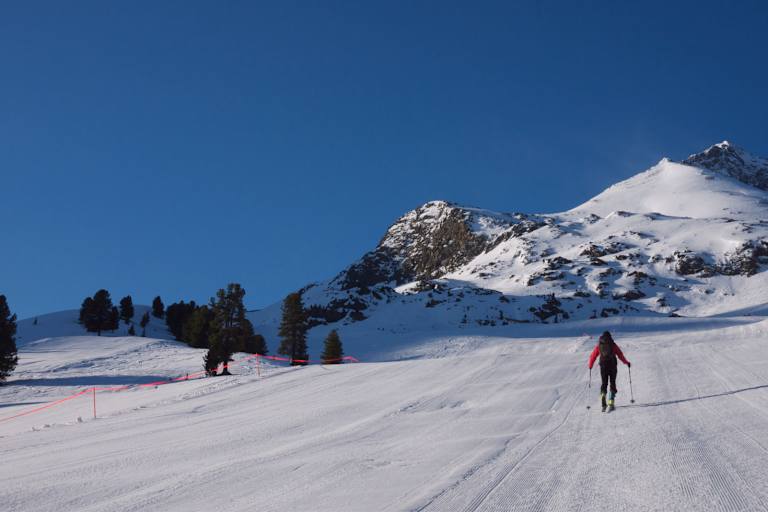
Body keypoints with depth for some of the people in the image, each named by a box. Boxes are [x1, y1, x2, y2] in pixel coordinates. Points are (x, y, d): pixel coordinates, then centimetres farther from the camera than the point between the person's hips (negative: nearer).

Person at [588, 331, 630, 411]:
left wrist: (590, 366, 23)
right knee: (612, 384, 5)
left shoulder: (598, 346, 6)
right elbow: (620, 354, 3)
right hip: (612, 366, -1)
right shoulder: (613, 345, 2)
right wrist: (626, 362, 16)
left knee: (604, 384, 11)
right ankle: (611, 403, -6)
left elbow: (593, 356, 9)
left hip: (603, 367, 1)